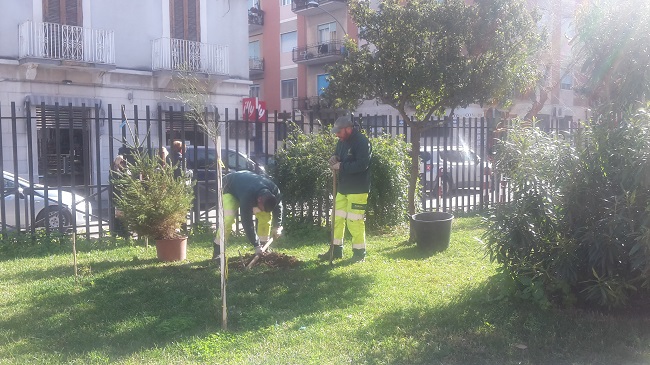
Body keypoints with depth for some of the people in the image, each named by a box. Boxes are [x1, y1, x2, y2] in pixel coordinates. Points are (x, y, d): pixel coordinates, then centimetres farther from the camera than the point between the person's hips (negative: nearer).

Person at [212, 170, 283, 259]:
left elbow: (278, 206, -6)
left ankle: (264, 248, 5)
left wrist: (277, 226, -11)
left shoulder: (274, 191, -29)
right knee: (229, 218, -28)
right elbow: (247, 223, -40)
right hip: (230, 189, -6)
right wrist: (256, 245, -35)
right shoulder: (247, 198, -46)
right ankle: (218, 251, -16)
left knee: (266, 215, -7)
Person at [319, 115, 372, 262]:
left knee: (354, 221, -6)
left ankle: (359, 252, 8)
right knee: (337, 218, 11)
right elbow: (339, 155, 26)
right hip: (343, 188, 9)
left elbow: (362, 165, -25)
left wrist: (341, 166, -22)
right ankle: (335, 249, 22)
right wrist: (335, 158, 1)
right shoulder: (342, 141, 11)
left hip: (357, 189, -9)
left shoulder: (362, 142, -16)